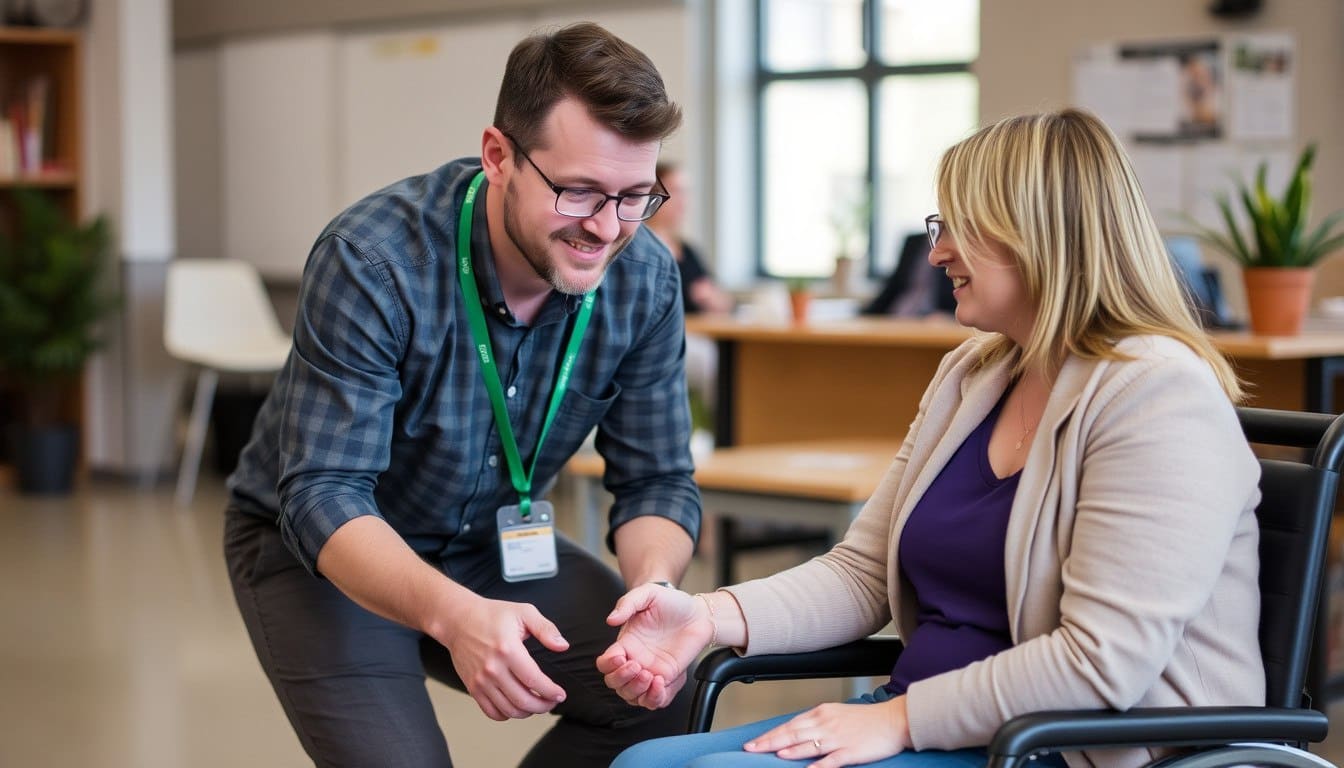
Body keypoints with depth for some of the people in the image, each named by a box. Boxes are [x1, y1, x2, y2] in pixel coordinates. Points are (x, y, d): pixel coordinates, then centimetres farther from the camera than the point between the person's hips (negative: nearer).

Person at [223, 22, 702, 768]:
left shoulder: (645, 279, -16)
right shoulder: (373, 261, -30)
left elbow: (657, 480, -10)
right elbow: (324, 497, -32)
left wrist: (651, 588, -34)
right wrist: (453, 614, -51)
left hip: (491, 544, 4)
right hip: (322, 546, -4)